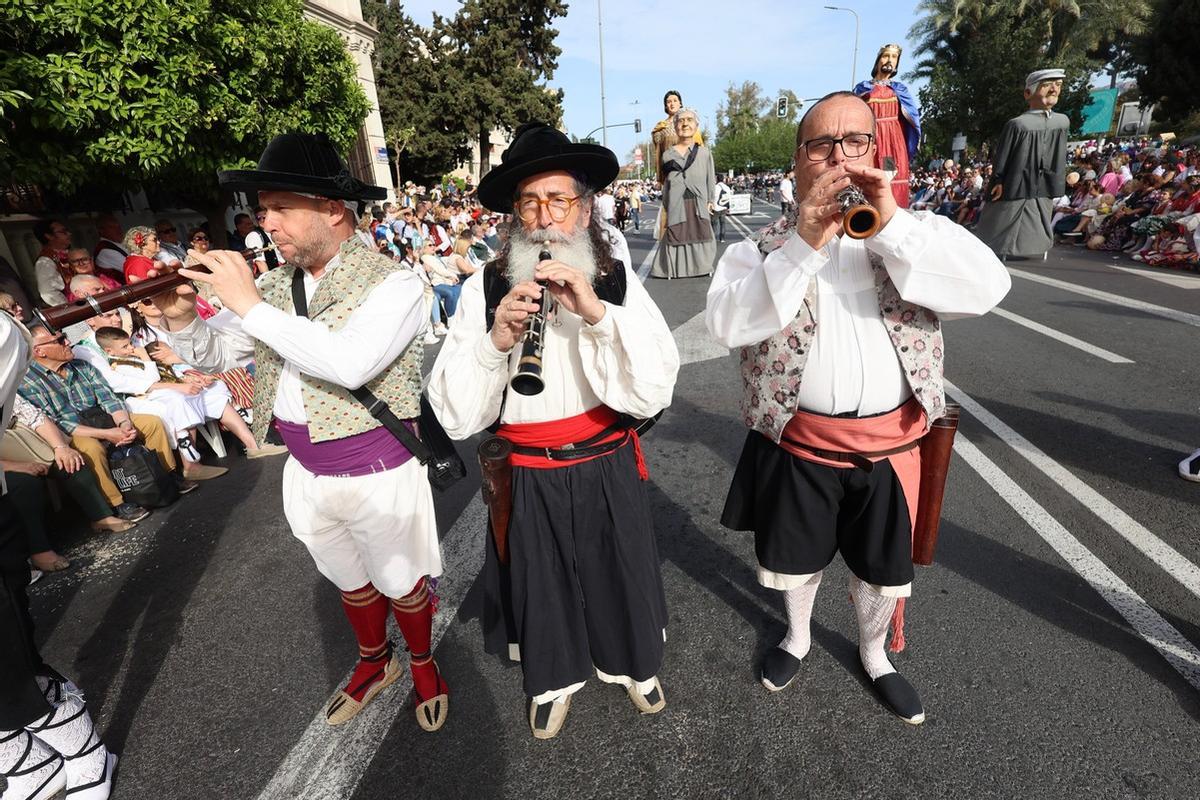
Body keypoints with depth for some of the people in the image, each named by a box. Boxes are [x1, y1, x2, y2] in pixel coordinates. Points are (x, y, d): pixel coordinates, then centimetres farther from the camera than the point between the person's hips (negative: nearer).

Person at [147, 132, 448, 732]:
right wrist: (181, 320, -10)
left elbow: (349, 363, -34)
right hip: (306, 473, 6)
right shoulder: (275, 286, 2)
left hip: (379, 473, -6)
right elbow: (215, 357, 10)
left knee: (402, 583, 16)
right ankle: (374, 663, 52)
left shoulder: (391, 283, -18)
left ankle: (423, 664, 45)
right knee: (351, 582, 26)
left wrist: (251, 305, -27)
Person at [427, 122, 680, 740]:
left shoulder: (617, 279, -9)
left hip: (607, 468, 1)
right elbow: (456, 417, -14)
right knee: (541, 582, 20)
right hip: (528, 477, 0)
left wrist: (598, 312, -29)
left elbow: (655, 392, -19)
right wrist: (497, 339, -29)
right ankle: (555, 677, 52)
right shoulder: (484, 289, -11)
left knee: (619, 573, 21)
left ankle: (632, 663, 54)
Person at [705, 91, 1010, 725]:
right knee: (796, 556, 19)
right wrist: (804, 245, -27)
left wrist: (891, 224, -23)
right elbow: (726, 322, -19)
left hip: (890, 441, 2)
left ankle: (874, 654, 50)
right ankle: (797, 636, 50)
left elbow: (987, 287, -14)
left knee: (884, 567, 21)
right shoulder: (764, 245, -3)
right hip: (797, 439, -1)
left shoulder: (912, 235, 2)